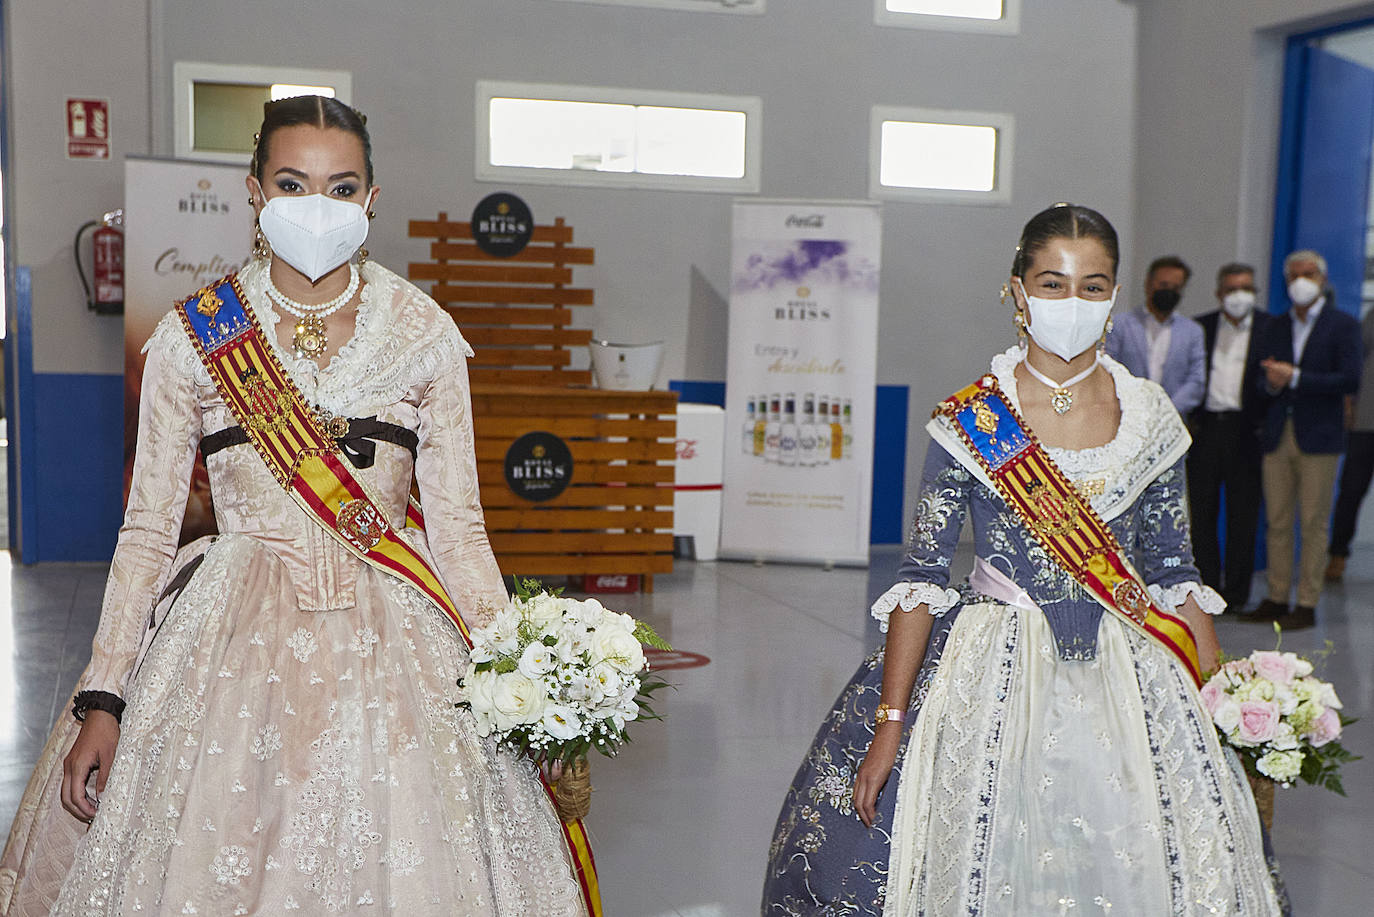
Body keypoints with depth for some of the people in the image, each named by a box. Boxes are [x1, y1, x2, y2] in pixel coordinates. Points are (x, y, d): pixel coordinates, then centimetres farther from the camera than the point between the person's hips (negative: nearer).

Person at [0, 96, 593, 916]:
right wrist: (103, 700, -2)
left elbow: (457, 526, 1)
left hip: (390, 640, 1)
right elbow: (148, 530, 3)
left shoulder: (423, 335, 1)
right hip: (233, 644, 0)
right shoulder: (194, 339, 1)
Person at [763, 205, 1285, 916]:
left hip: (1127, 679, 3)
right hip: (994, 676, -2)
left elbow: (1174, 570, 9)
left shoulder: (1152, 418, 3)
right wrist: (890, 722, -10)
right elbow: (922, 573, -6)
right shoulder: (969, 421, -6)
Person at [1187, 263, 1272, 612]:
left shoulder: (1270, 328, 3)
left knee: (1243, 517, 2)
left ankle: (1236, 593, 11)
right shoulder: (1199, 327, 9)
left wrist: (1267, 424, -6)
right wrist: (1188, 418, 2)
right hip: (1204, 429, 2)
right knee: (1201, 514, 4)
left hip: (1245, 432, -2)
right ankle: (1208, 588, 15)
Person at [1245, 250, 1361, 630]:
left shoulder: (1343, 325, 0)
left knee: (1313, 523, -2)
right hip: (1277, 437, 5)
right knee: (1277, 521, 6)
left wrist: (1294, 378, -13)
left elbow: (1350, 379, -10)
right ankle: (1277, 598, 13)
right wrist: (1271, 382, -9)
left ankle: (1307, 604, 3)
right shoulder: (1277, 327, 16)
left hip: (1318, 438, -5)